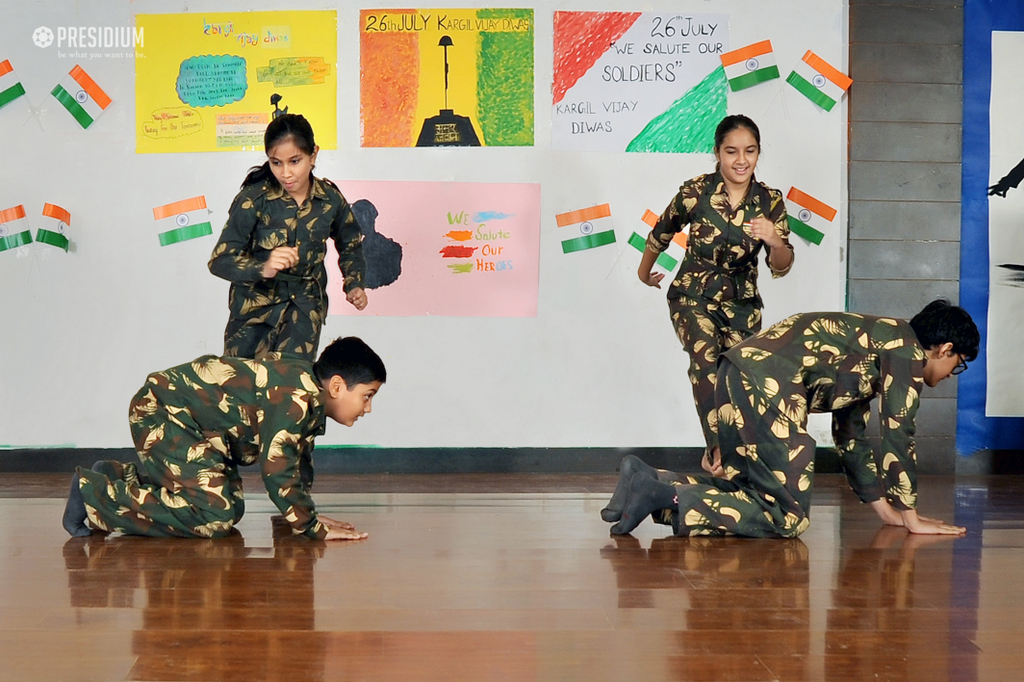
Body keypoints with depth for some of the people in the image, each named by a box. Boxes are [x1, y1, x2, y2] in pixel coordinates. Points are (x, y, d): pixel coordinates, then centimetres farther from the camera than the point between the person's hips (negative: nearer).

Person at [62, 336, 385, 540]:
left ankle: (119, 475, 21)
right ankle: (92, 492, -12)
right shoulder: (296, 399, -26)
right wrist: (314, 528, -19)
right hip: (161, 414, -11)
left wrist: (308, 514, 8)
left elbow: (299, 459, 15)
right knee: (213, 518, -18)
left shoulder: (308, 394, 5)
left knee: (231, 507, 15)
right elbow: (277, 468, -27)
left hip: (185, 416, 11)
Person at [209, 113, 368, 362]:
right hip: (255, 305, -1)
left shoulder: (330, 199, -7)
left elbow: (350, 245, 13)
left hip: (305, 306, 1)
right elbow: (220, 261, -20)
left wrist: (354, 284, -2)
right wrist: (264, 268, -37)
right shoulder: (253, 200, -17)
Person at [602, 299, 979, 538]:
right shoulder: (907, 350, 3)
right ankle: (670, 499, -17)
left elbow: (850, 435, 33)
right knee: (787, 518, -6)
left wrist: (885, 509, 33)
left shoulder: (874, 345, 30)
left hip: (738, 376, 10)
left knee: (747, 490, 17)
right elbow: (897, 437, -3)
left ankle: (649, 481, 5)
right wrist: (911, 518, 5)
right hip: (767, 388, -10)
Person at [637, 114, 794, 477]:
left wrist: (776, 242, -32)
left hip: (742, 302, 3)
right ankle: (718, 450, -31)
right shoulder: (695, 192, -14)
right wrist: (645, 272, 20)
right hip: (693, 296, -3)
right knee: (706, 359, -27)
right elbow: (662, 233, 5)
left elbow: (781, 268, -10)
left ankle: (716, 456, 20)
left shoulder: (770, 201, -8)